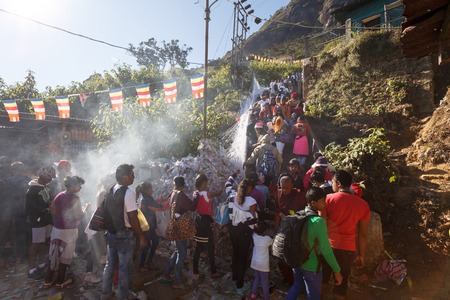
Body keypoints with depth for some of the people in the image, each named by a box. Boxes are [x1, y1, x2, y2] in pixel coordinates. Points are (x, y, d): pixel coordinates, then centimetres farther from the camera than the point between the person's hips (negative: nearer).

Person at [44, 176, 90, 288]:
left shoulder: (59, 196, 1)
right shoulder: (75, 199, -19)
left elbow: (53, 212, 10)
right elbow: (79, 216, -16)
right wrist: (85, 208, 0)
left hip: (57, 228, 6)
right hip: (69, 231, -6)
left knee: (54, 254, 15)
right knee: (65, 256, 9)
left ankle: (48, 281, 24)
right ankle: (60, 281, 20)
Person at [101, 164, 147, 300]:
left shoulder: (111, 190, 3)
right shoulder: (129, 192, -22)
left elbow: (108, 212, 12)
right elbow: (132, 218, -22)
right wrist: (141, 236, -14)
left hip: (111, 233, 8)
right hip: (124, 234, -7)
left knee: (110, 263, 21)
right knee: (124, 267, 8)